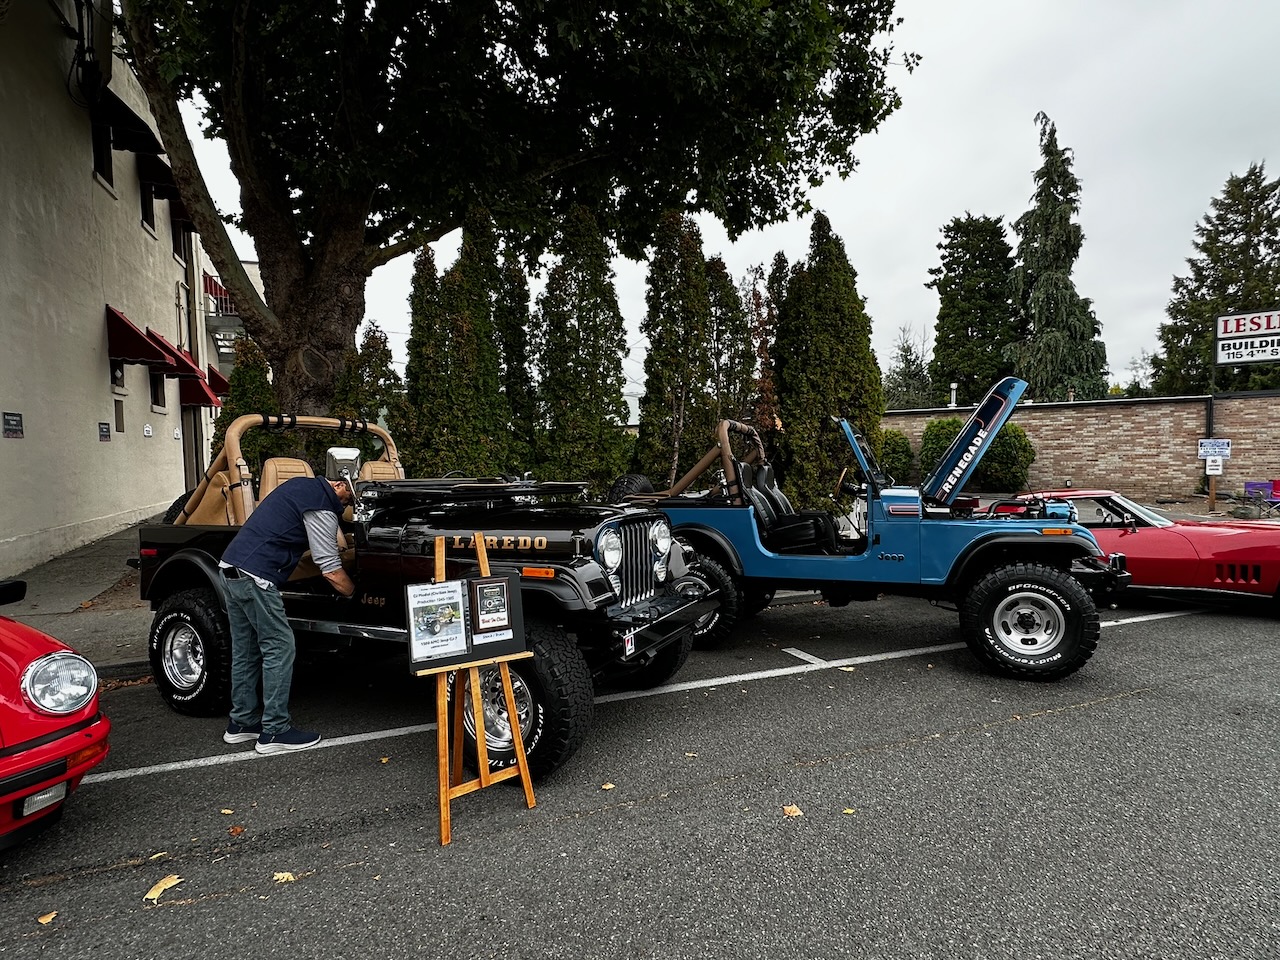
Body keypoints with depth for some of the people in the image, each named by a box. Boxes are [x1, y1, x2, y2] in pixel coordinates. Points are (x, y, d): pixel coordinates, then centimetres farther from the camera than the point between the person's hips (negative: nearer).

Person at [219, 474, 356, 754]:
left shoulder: (301, 484, 15)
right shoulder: (321, 509, -11)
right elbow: (331, 572, -12)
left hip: (230, 567, 10)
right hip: (255, 576, -10)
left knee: (245, 650, 16)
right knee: (279, 648, -3)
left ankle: (241, 723, 26)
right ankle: (274, 732, 1)